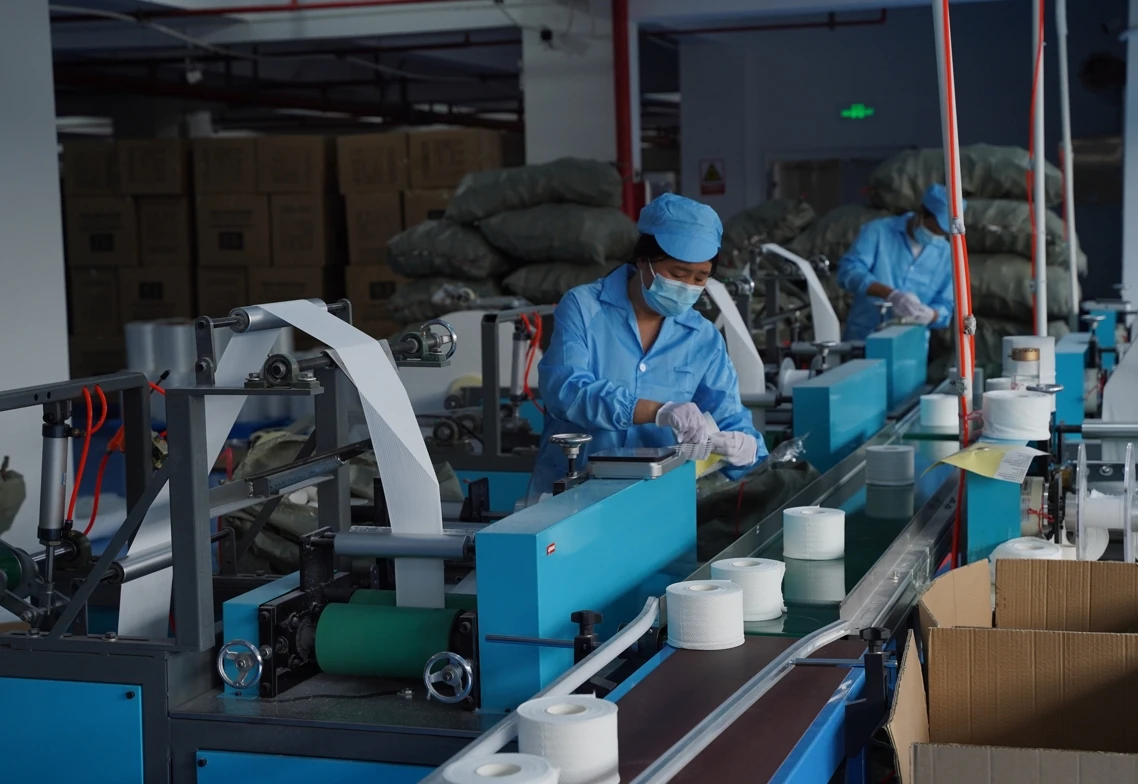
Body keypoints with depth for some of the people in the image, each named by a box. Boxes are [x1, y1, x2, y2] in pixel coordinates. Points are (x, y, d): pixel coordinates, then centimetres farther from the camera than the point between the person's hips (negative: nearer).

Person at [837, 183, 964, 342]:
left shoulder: (947, 255, 7)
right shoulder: (879, 231, -1)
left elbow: (944, 309, 5)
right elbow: (849, 270, -13)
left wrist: (929, 315, -19)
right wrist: (891, 294, -27)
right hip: (862, 338, -3)